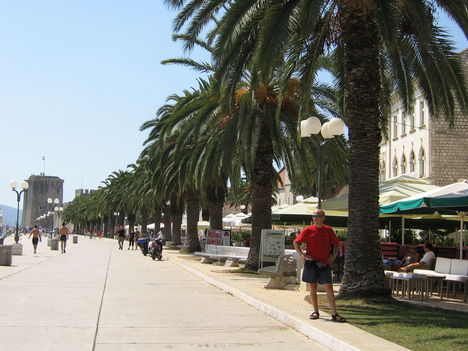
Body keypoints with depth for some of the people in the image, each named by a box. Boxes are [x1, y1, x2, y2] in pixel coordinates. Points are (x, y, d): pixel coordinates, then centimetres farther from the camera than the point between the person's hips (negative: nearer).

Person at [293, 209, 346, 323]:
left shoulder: (328, 230, 3)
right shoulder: (308, 230, -1)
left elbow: (336, 243, 18)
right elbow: (295, 242, 4)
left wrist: (334, 255, 4)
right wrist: (301, 254, -7)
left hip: (324, 263, 0)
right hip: (311, 262, 0)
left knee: (329, 288, -4)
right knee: (313, 288, 7)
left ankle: (334, 314, -1)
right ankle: (315, 312, 20)